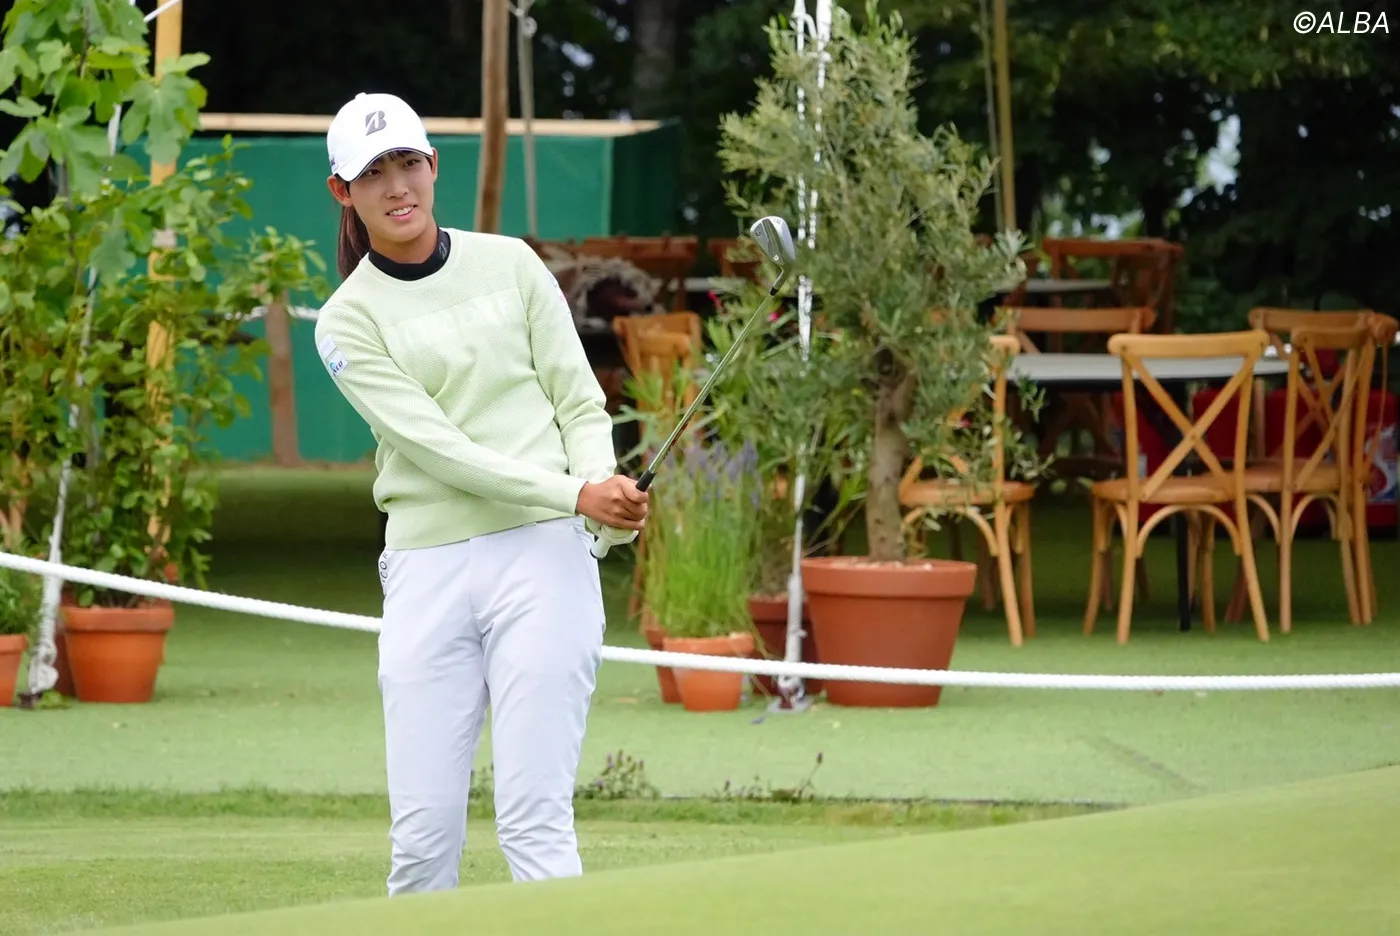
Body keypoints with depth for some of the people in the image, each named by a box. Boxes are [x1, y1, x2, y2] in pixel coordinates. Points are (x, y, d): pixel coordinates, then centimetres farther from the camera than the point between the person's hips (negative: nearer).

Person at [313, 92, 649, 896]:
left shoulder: (509, 265, 10)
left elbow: (580, 402, 10)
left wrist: (605, 481, -13)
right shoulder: (349, 322, 4)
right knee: (423, 829, -3)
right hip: (426, 569, 0)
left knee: (534, 818, -9)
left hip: (541, 558, 0)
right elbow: (433, 444, -7)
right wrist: (577, 495, -16)